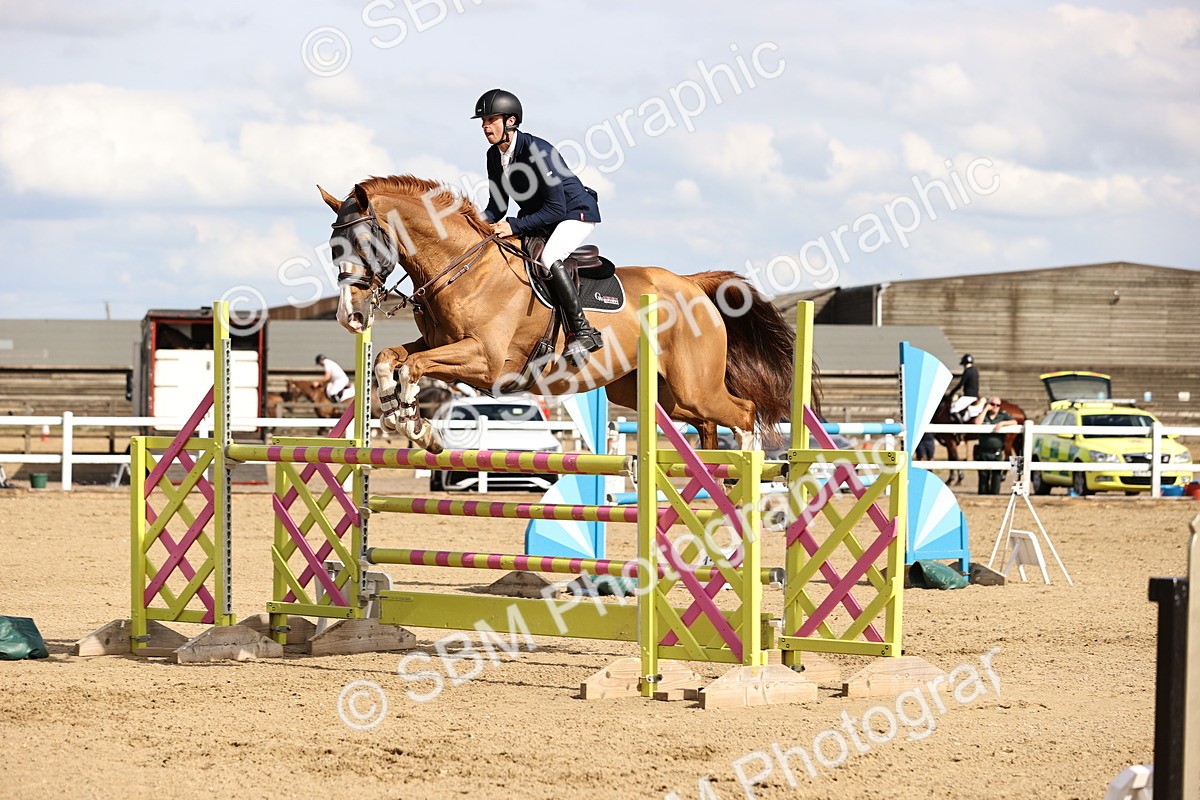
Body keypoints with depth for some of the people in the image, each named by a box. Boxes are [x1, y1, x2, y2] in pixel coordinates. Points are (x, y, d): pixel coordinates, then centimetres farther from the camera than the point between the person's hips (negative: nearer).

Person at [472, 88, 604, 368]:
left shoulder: (537, 151, -27)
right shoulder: (495, 156, -2)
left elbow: (555, 208, -28)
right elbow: (498, 207, 5)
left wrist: (514, 226, -33)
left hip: (576, 213, -9)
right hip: (538, 217, 9)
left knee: (548, 258, -36)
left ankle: (583, 331, -29)